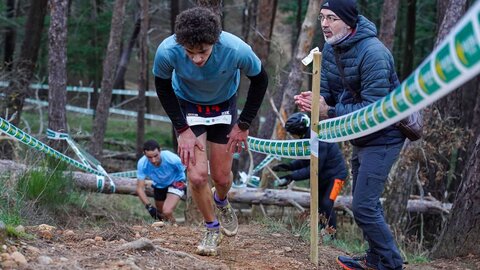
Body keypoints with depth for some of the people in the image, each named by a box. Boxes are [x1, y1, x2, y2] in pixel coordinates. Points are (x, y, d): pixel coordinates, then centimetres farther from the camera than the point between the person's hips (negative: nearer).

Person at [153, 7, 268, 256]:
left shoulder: (236, 49, -36)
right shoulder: (167, 51, -34)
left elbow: (260, 79, -13)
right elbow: (162, 86, -11)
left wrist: (243, 125, -8)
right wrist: (182, 129, -13)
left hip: (223, 105, 1)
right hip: (187, 106, 0)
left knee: (221, 177, 7)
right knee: (197, 176, -12)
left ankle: (221, 201, 45)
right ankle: (212, 228, 16)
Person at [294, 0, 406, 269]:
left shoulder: (373, 53, -28)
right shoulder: (331, 48, 0)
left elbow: (374, 109, -30)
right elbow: (328, 92, 4)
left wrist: (329, 112, -33)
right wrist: (313, 101, -19)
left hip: (382, 137, -9)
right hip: (361, 136, 9)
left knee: (364, 206, -12)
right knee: (366, 201, 20)